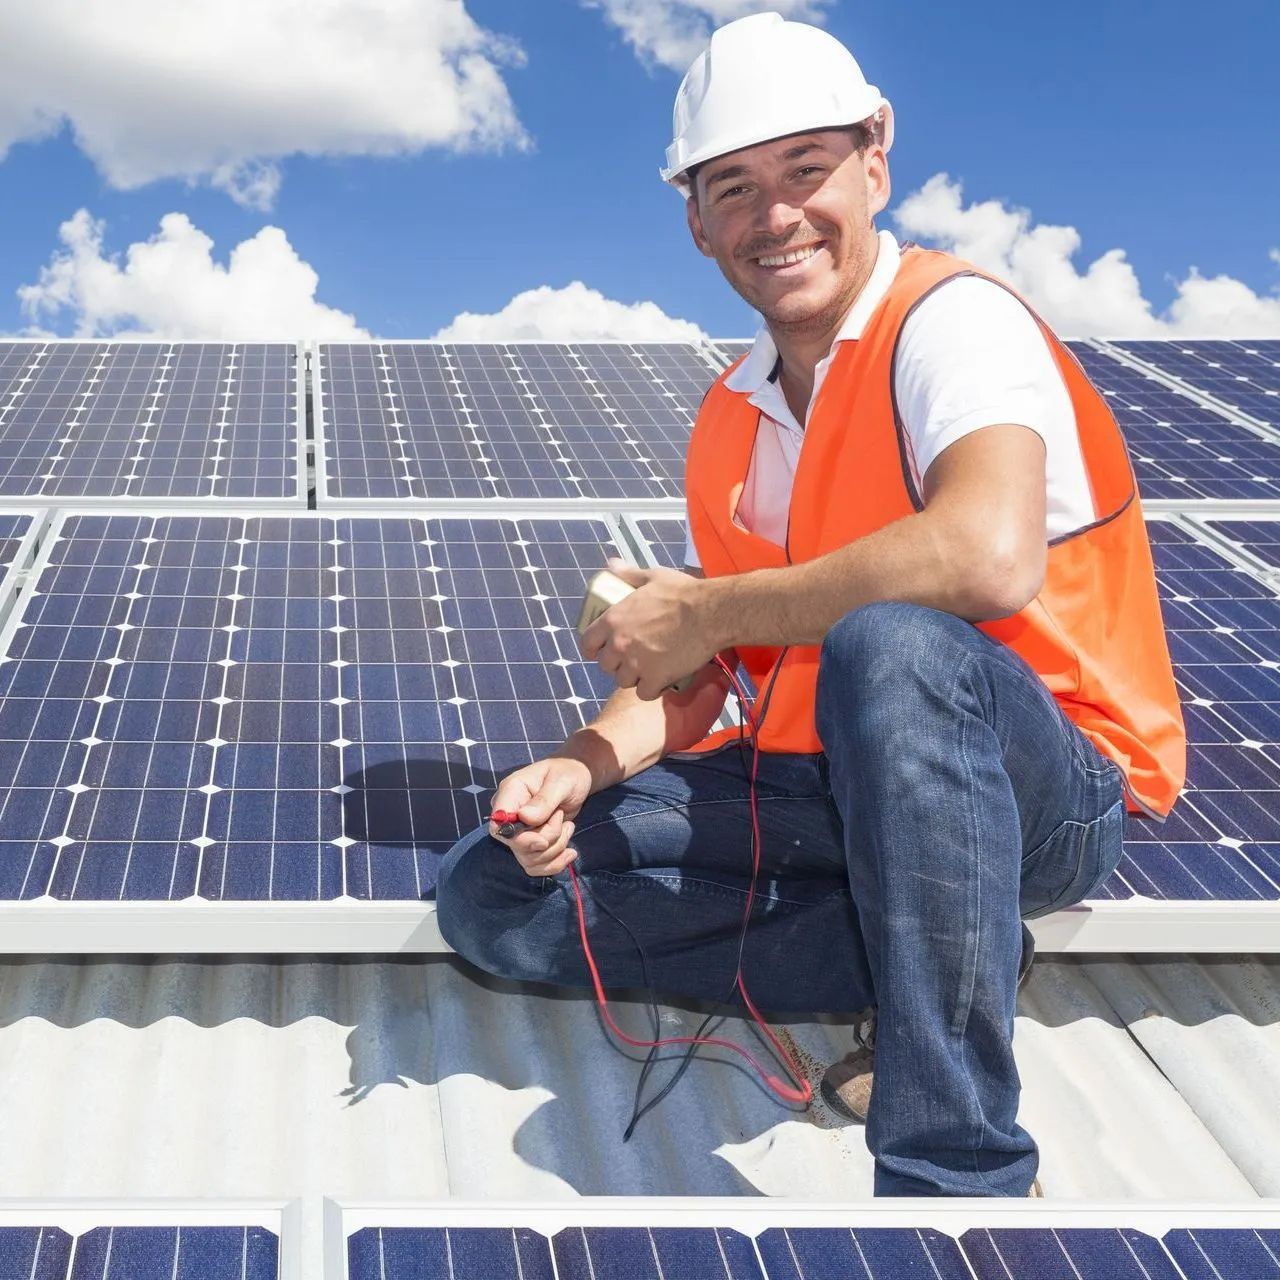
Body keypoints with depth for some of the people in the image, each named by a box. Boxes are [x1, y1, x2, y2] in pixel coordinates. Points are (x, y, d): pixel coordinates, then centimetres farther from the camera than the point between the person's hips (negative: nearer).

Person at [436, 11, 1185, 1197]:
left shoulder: (953, 319, -14)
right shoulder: (731, 415, 10)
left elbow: (992, 558, -34)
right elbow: (693, 675, 13)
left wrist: (704, 610, -22)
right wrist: (582, 766, -10)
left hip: (1048, 790, -7)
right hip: (822, 783, 8)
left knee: (891, 647, -41)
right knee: (490, 894, -3)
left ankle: (958, 1167, -32)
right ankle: (932, 963, -5)